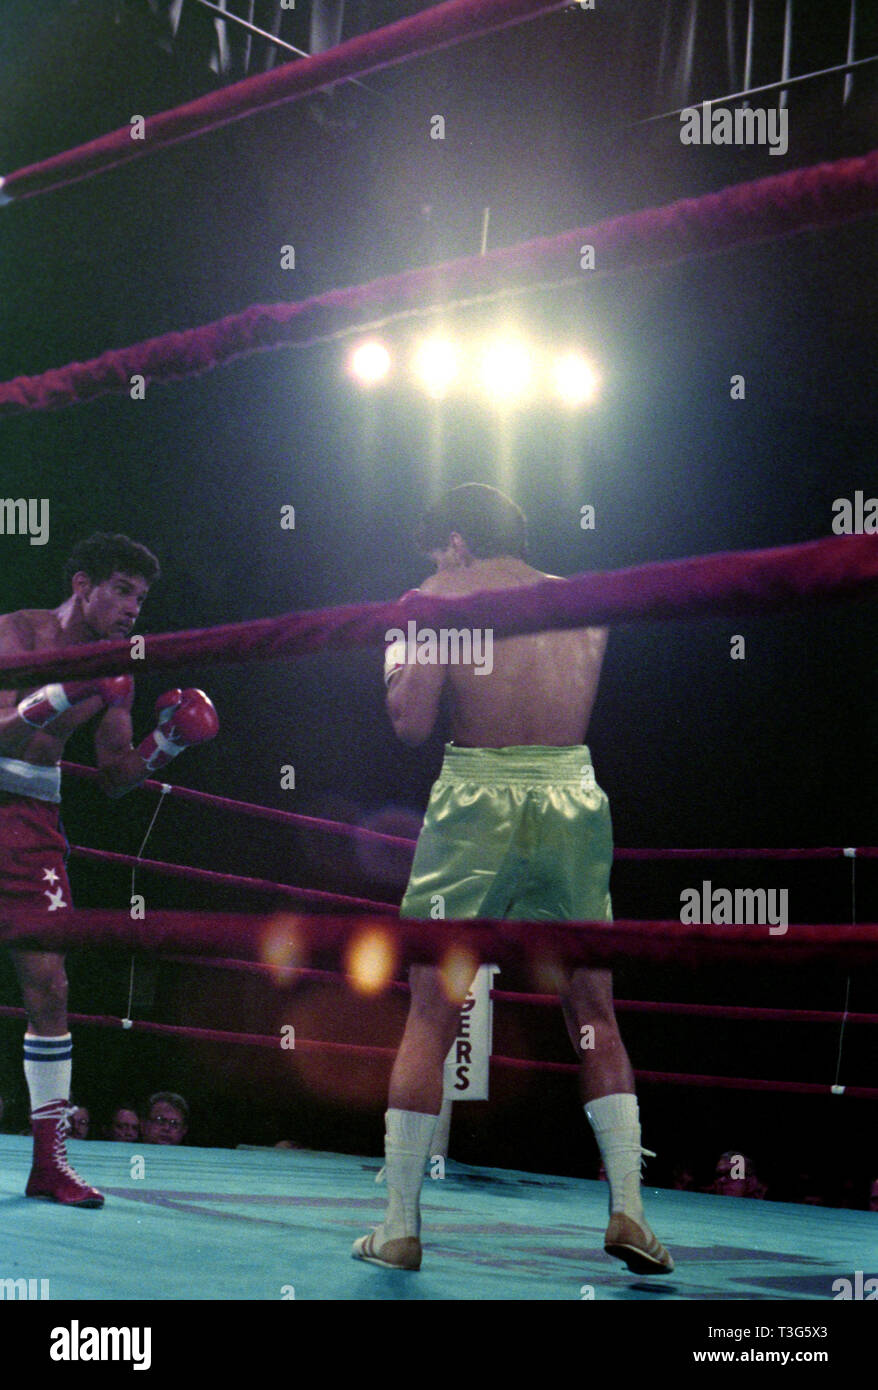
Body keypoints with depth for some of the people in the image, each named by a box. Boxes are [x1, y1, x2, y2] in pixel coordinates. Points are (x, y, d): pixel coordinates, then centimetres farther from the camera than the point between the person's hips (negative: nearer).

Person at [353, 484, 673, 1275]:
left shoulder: (444, 595, 2)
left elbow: (411, 723, -6)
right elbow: (579, 705, 16)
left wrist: (397, 663, 13)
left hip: (478, 802, -3)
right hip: (574, 799, 3)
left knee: (431, 1016, 4)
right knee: (594, 1013, 12)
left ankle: (400, 1226, 6)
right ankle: (628, 1208, 5)